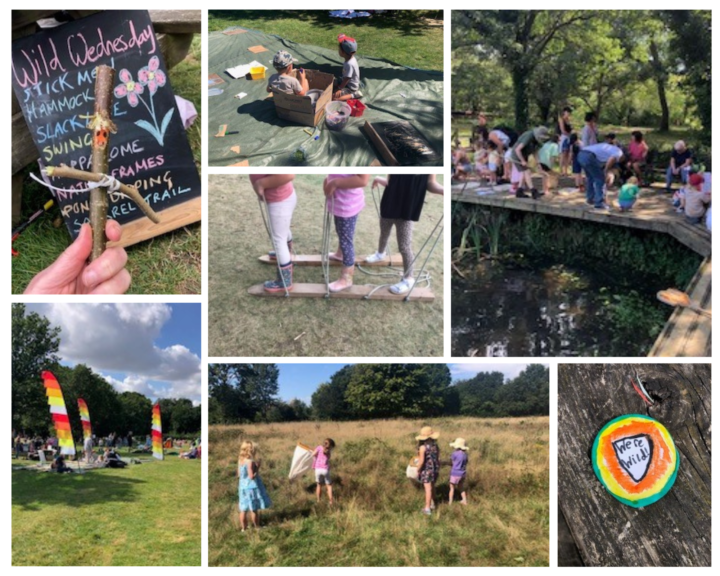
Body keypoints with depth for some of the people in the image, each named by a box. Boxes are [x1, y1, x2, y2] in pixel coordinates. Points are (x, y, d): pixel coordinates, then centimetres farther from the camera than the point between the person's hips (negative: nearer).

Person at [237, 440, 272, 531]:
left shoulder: (240, 460, 3)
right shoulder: (250, 462, -22)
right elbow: (252, 476, -25)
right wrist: (257, 468, -15)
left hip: (243, 487, 8)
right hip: (252, 487, -8)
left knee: (243, 510, 14)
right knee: (254, 509, 5)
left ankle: (243, 528, 22)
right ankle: (257, 527, 16)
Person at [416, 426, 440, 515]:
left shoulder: (423, 447, -20)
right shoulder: (436, 446, -2)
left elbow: (421, 461, -21)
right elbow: (438, 459, 3)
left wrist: (418, 470, -7)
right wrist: (437, 469, 15)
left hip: (426, 470, -6)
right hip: (435, 469, 6)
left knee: (428, 489, -3)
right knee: (432, 486, 22)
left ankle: (427, 509, 0)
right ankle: (432, 503, 37)